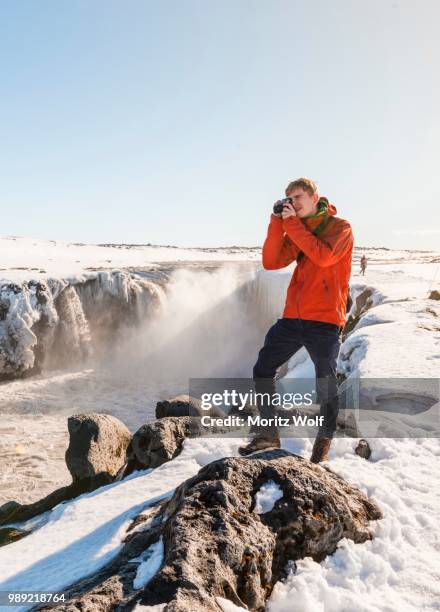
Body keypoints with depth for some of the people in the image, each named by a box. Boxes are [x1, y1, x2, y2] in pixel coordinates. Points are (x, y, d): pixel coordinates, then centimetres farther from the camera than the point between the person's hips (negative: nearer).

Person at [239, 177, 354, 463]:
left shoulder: (340, 227, -1)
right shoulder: (296, 230, 15)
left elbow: (323, 256, -21)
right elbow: (271, 262, 2)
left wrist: (292, 223, -15)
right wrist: (277, 222, -5)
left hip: (325, 319, -5)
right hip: (293, 317, 6)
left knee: (326, 384, 5)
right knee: (263, 370, 4)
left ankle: (325, 440, 27)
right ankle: (269, 434, 18)